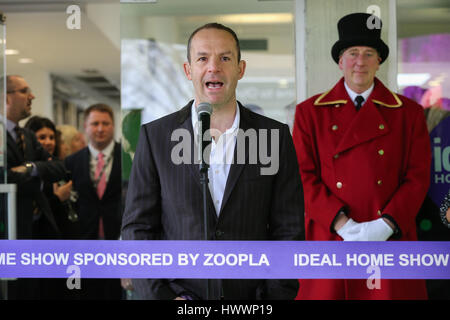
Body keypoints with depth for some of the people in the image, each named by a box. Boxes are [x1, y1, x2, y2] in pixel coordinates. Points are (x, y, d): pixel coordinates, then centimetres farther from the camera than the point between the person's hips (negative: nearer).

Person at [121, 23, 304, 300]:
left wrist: (277, 296, -8)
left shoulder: (276, 137, 1)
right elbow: (138, 228, 0)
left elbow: (288, 230, 1)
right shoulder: (155, 136, 0)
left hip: (251, 297, 1)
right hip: (180, 293, 0)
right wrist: (160, 295, -9)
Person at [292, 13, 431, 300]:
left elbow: (418, 177, 2)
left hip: (390, 241, 0)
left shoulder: (409, 113, 7)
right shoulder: (310, 112, 6)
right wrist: (344, 226, -13)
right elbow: (305, 176, -1)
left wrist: (383, 226, -12)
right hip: (329, 241, 0)